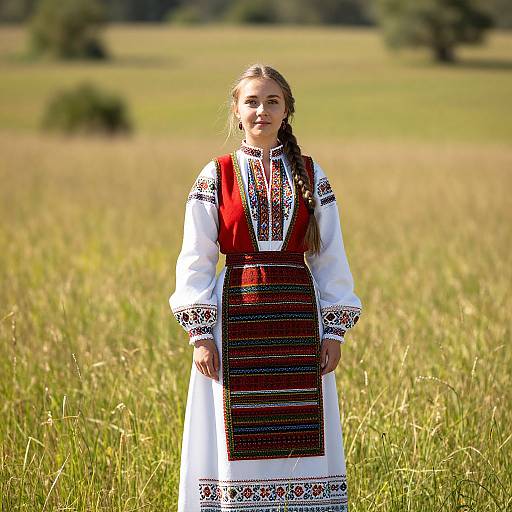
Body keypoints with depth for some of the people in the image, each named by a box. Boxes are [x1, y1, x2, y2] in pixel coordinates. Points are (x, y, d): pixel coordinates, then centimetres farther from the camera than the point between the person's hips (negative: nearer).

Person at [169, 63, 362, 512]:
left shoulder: (310, 175, 8)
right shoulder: (216, 176, 4)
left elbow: (331, 258, 9)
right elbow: (196, 260, 2)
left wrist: (334, 330, 2)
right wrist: (201, 333, -6)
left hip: (298, 316, 1)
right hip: (237, 315, -1)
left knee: (300, 438, 2)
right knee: (238, 439, -2)